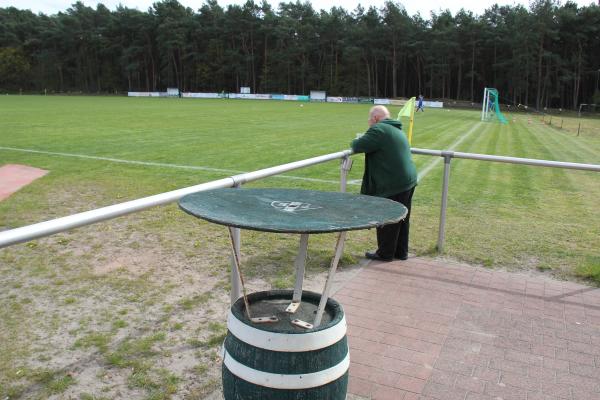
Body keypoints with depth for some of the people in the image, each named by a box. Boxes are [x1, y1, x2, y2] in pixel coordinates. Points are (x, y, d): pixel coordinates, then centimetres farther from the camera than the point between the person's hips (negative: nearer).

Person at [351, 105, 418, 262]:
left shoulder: (379, 130, -14)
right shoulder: (397, 130, 18)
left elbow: (358, 146, -16)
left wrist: (355, 142, 6)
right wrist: (361, 142, 20)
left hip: (393, 185, -9)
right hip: (408, 180, 9)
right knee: (402, 220, 17)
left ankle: (385, 253, 16)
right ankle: (401, 252, 28)